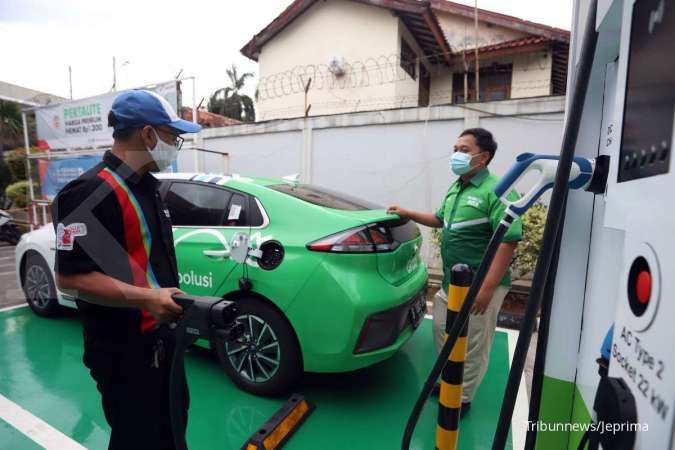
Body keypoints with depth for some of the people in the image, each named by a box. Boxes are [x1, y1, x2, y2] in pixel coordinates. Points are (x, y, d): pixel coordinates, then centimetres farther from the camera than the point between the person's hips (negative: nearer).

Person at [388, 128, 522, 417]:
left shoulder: (496, 191, -16)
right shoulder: (455, 189, 11)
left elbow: (509, 241, -21)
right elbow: (441, 220, 27)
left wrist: (487, 288, -24)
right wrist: (408, 214, 17)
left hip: (479, 286, -8)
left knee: (472, 347, 7)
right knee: (442, 333, 20)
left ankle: (462, 399, 27)